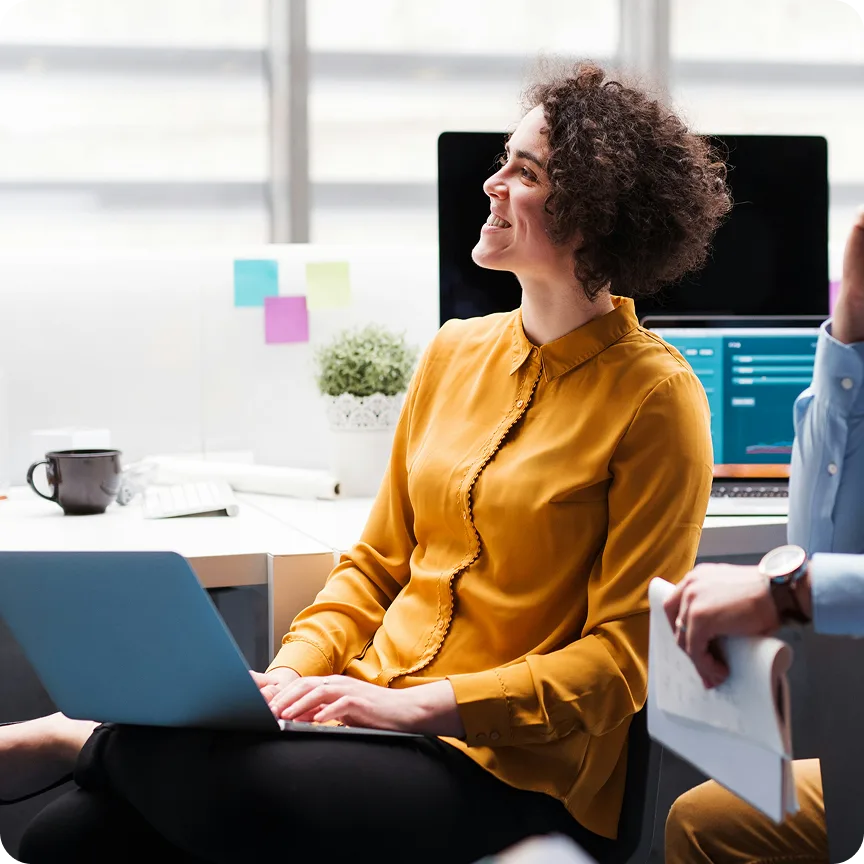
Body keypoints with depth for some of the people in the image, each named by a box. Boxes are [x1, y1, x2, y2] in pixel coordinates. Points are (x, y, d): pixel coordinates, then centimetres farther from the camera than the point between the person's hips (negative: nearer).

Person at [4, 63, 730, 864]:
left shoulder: (654, 397, -7)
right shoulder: (454, 353, 12)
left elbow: (621, 653, -9)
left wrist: (420, 705, -17)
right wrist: (288, 676, -1)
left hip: (509, 770, -4)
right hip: (366, 714, 5)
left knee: (218, 791, -27)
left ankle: (86, 738, 0)